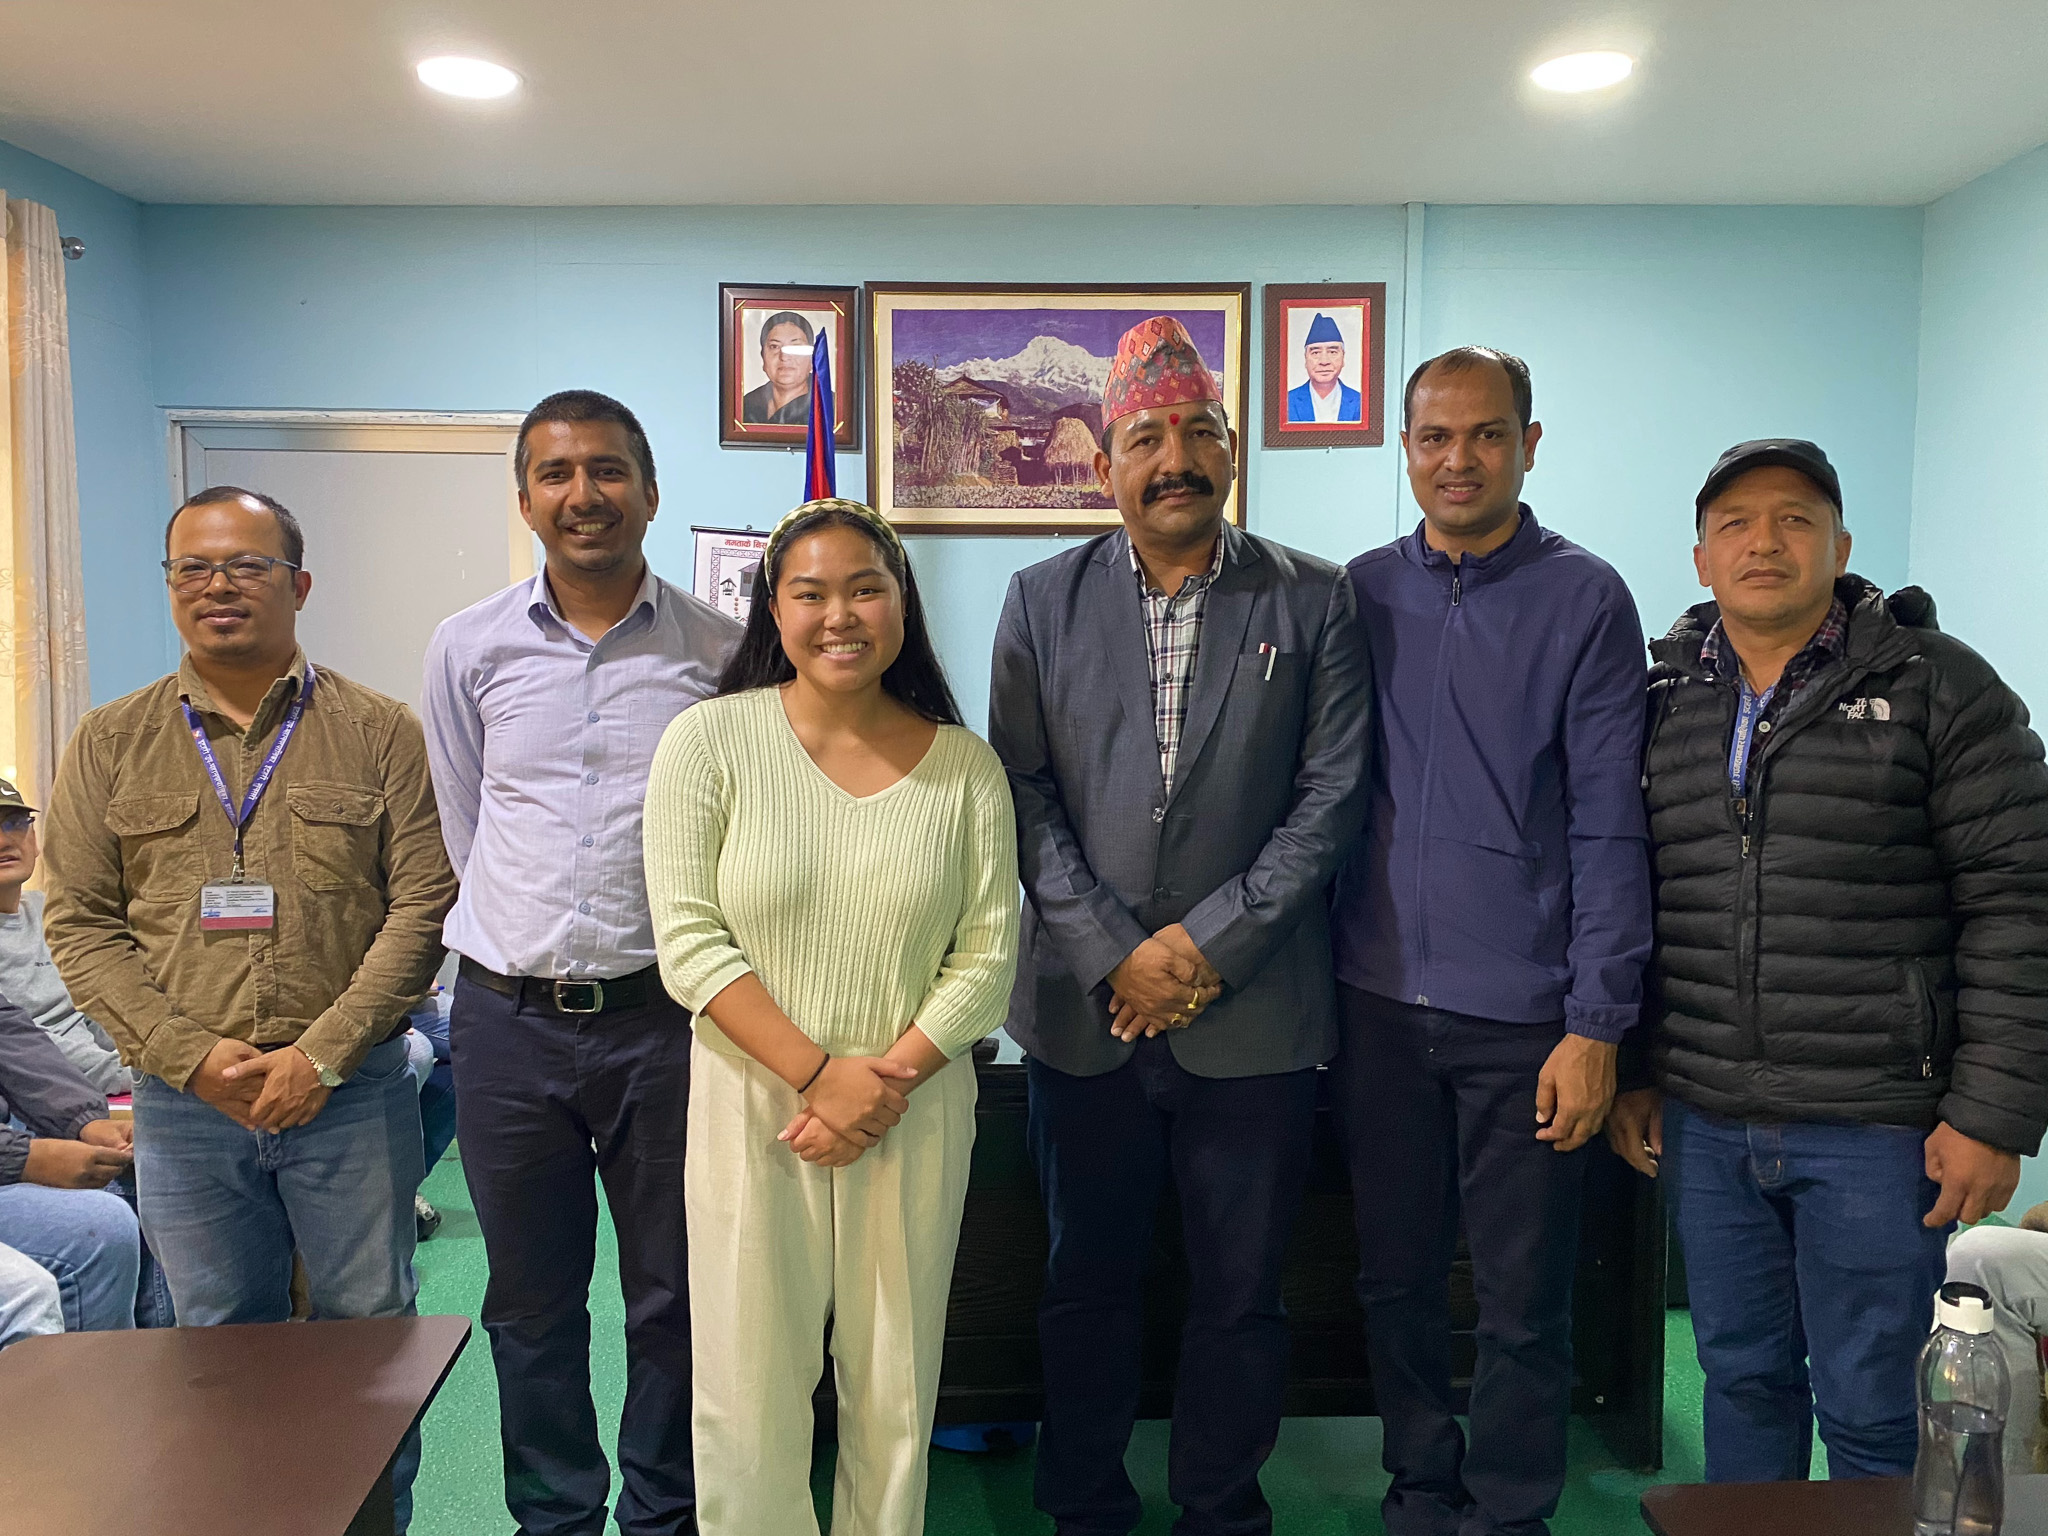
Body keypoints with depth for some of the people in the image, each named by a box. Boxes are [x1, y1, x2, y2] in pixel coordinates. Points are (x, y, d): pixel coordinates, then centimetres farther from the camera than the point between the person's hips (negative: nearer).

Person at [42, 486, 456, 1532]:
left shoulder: (378, 734, -1)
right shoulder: (109, 746, 5)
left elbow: (422, 903, -6)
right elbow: (79, 925, 2)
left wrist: (323, 1054, -14)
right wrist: (193, 1056, -10)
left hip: (353, 1092, -1)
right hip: (183, 1102, 2)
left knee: (368, 1330, 10)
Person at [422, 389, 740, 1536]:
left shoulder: (721, 651, -2)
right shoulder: (470, 649, 2)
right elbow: (467, 832, 13)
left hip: (663, 1011, -1)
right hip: (508, 1017, 2)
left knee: (674, 1295, 11)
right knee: (532, 1302, 15)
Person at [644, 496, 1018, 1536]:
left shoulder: (964, 766, 0)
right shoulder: (710, 740, -5)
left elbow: (986, 956, -1)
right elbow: (690, 941, -8)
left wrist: (887, 1083, -12)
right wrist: (821, 1075, -13)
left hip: (916, 1111, 2)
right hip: (751, 1101, -1)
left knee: (896, 1393, 12)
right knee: (750, 1393, 7)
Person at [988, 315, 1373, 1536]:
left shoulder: (1314, 602, 1)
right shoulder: (1043, 602, 5)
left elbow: (1331, 798, -4)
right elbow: (1024, 796, 0)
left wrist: (1203, 947, -11)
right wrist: (1116, 958, -9)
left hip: (1255, 1014, -1)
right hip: (1084, 1010, 1)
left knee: (1242, 1295, 11)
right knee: (1088, 1285, 14)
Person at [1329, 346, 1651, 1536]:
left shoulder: (1586, 599, -3)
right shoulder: (1361, 593, 6)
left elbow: (1608, 825, -5)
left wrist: (1597, 1025, -10)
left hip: (1522, 1012, -3)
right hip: (1377, 998, 3)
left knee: (1523, 1302, 7)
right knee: (1397, 1278, 14)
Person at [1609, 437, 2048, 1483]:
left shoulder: (1937, 687, -4)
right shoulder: (1664, 701, 8)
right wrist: (1631, 1073, 9)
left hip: (1875, 1128, -3)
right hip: (1704, 1123, 4)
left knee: (1869, 1409, 7)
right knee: (1741, 1377, 16)